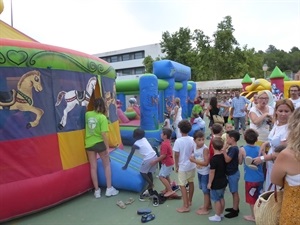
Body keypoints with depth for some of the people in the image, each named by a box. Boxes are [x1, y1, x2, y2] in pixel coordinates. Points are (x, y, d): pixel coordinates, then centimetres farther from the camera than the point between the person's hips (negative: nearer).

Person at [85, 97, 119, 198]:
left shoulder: (87, 114, -3)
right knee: (107, 165, 15)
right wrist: (107, 147, -14)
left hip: (89, 144, 4)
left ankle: (97, 191, 21)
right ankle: (109, 189, 20)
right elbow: (104, 134, -19)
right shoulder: (102, 117, -15)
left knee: (93, 167, 12)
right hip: (100, 143, -4)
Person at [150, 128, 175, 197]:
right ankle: (167, 189, 35)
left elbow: (163, 155, -26)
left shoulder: (164, 144, -25)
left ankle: (170, 190, -1)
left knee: (161, 176, -5)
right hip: (169, 162, 10)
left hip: (167, 163, -10)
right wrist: (157, 160, 16)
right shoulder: (167, 142, 7)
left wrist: (155, 161, -17)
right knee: (166, 176, 21)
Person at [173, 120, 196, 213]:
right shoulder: (192, 140, -7)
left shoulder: (178, 141, -20)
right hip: (192, 165, 6)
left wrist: (176, 166, -4)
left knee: (182, 185, 4)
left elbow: (176, 155, -16)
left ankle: (186, 206, 9)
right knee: (191, 182, 19)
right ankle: (189, 201, 36)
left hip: (183, 166, -5)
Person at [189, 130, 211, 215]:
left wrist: (194, 161, -26)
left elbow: (206, 163, -27)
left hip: (205, 172, -8)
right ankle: (208, 204, 42)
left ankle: (205, 209, 21)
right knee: (203, 189, 22)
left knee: (205, 190, 6)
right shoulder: (195, 147, -1)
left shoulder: (205, 149, -24)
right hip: (199, 171, 8)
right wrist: (193, 159, -5)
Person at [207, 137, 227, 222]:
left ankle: (217, 216, 21)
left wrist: (209, 183, -13)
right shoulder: (224, 156, -3)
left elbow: (212, 172, -22)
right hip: (223, 181, 8)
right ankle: (221, 213, 36)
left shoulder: (213, 159, -26)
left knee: (216, 200, 7)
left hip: (216, 183, -8)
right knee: (221, 198, 21)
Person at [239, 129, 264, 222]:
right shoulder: (260, 149, -6)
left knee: (252, 198, 13)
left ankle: (253, 216, 27)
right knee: (259, 197, 21)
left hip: (250, 178, -4)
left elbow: (240, 162, -1)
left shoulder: (242, 149, -15)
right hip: (260, 178, 4)